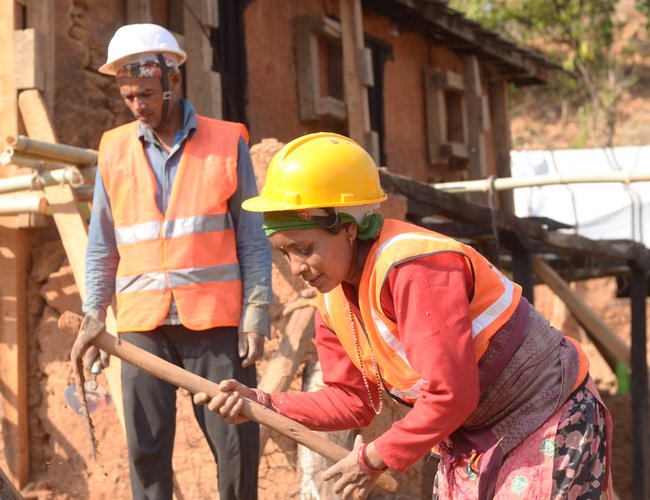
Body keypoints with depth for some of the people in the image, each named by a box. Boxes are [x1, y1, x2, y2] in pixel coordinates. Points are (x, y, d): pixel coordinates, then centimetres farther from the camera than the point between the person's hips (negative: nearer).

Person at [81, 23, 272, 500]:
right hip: (142, 324, 2)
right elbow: (102, 247, 13)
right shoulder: (114, 151, 8)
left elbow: (253, 239, 2)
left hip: (215, 320, -2)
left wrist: (257, 316, -4)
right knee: (146, 447, 3)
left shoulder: (227, 143, 2)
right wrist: (93, 318, 6)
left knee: (236, 440, -1)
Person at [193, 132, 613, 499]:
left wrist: (376, 458, -18)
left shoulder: (414, 269, -30)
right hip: (472, 439, 9)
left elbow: (451, 396, -31)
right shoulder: (334, 301, -1)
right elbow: (351, 399, 7)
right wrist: (263, 404, -7)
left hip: (550, 425, -8)